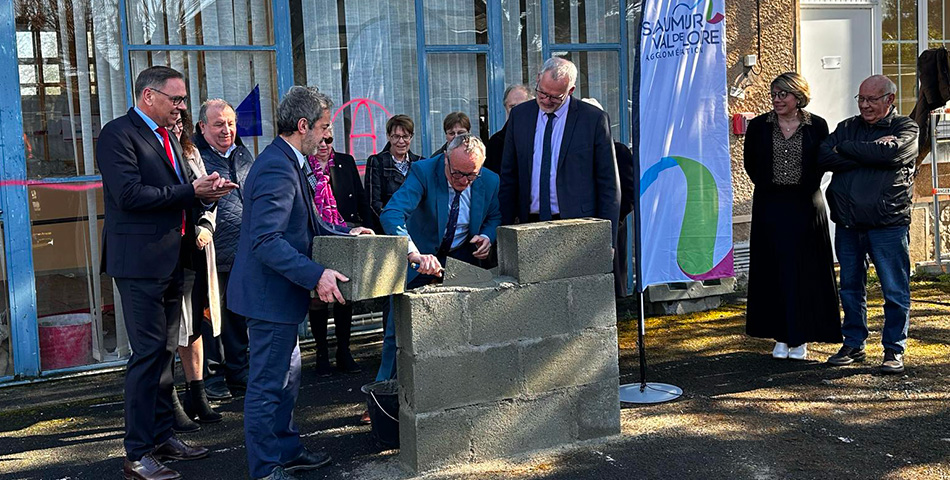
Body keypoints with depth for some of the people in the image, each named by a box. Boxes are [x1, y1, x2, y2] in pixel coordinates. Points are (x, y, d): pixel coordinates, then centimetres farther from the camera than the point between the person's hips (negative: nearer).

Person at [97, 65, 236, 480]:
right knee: (149, 352, -8)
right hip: (140, 261, -9)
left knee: (165, 351, 14)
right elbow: (129, 194, -21)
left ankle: (162, 437, 25)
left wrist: (207, 193, 1)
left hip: (171, 261, 9)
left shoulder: (167, 138, 19)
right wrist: (191, 190, -18)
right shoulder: (118, 134, -9)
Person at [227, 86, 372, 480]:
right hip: (269, 296, -11)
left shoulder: (289, 163, 11)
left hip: (278, 292, 11)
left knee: (287, 375, 21)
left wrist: (344, 234, 13)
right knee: (268, 384, 1)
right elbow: (267, 241, -30)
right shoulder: (277, 170, -23)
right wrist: (316, 275, -32)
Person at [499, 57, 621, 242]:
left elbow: (609, 184, -1)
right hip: (529, 223, 3)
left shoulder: (594, 119, -3)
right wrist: (506, 227, 5)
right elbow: (508, 176, 12)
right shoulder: (519, 115, 9)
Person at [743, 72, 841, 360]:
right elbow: (751, 163, 11)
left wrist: (807, 189, 1)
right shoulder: (759, 126, 3)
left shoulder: (817, 126, 1)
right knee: (773, 270, 3)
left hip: (805, 205, -1)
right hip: (769, 207, 1)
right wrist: (768, 186, 8)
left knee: (805, 270, 1)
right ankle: (780, 337, 13)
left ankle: (801, 339, 10)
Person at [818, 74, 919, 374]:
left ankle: (894, 349, 11)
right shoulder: (847, 127, 15)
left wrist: (847, 148, -6)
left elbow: (891, 152, -18)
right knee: (850, 288, 11)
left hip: (887, 224, -4)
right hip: (847, 223, 4)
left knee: (895, 290, -1)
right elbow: (823, 156, -3)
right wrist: (869, 154, -11)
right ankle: (853, 345, 23)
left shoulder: (906, 128, 4)